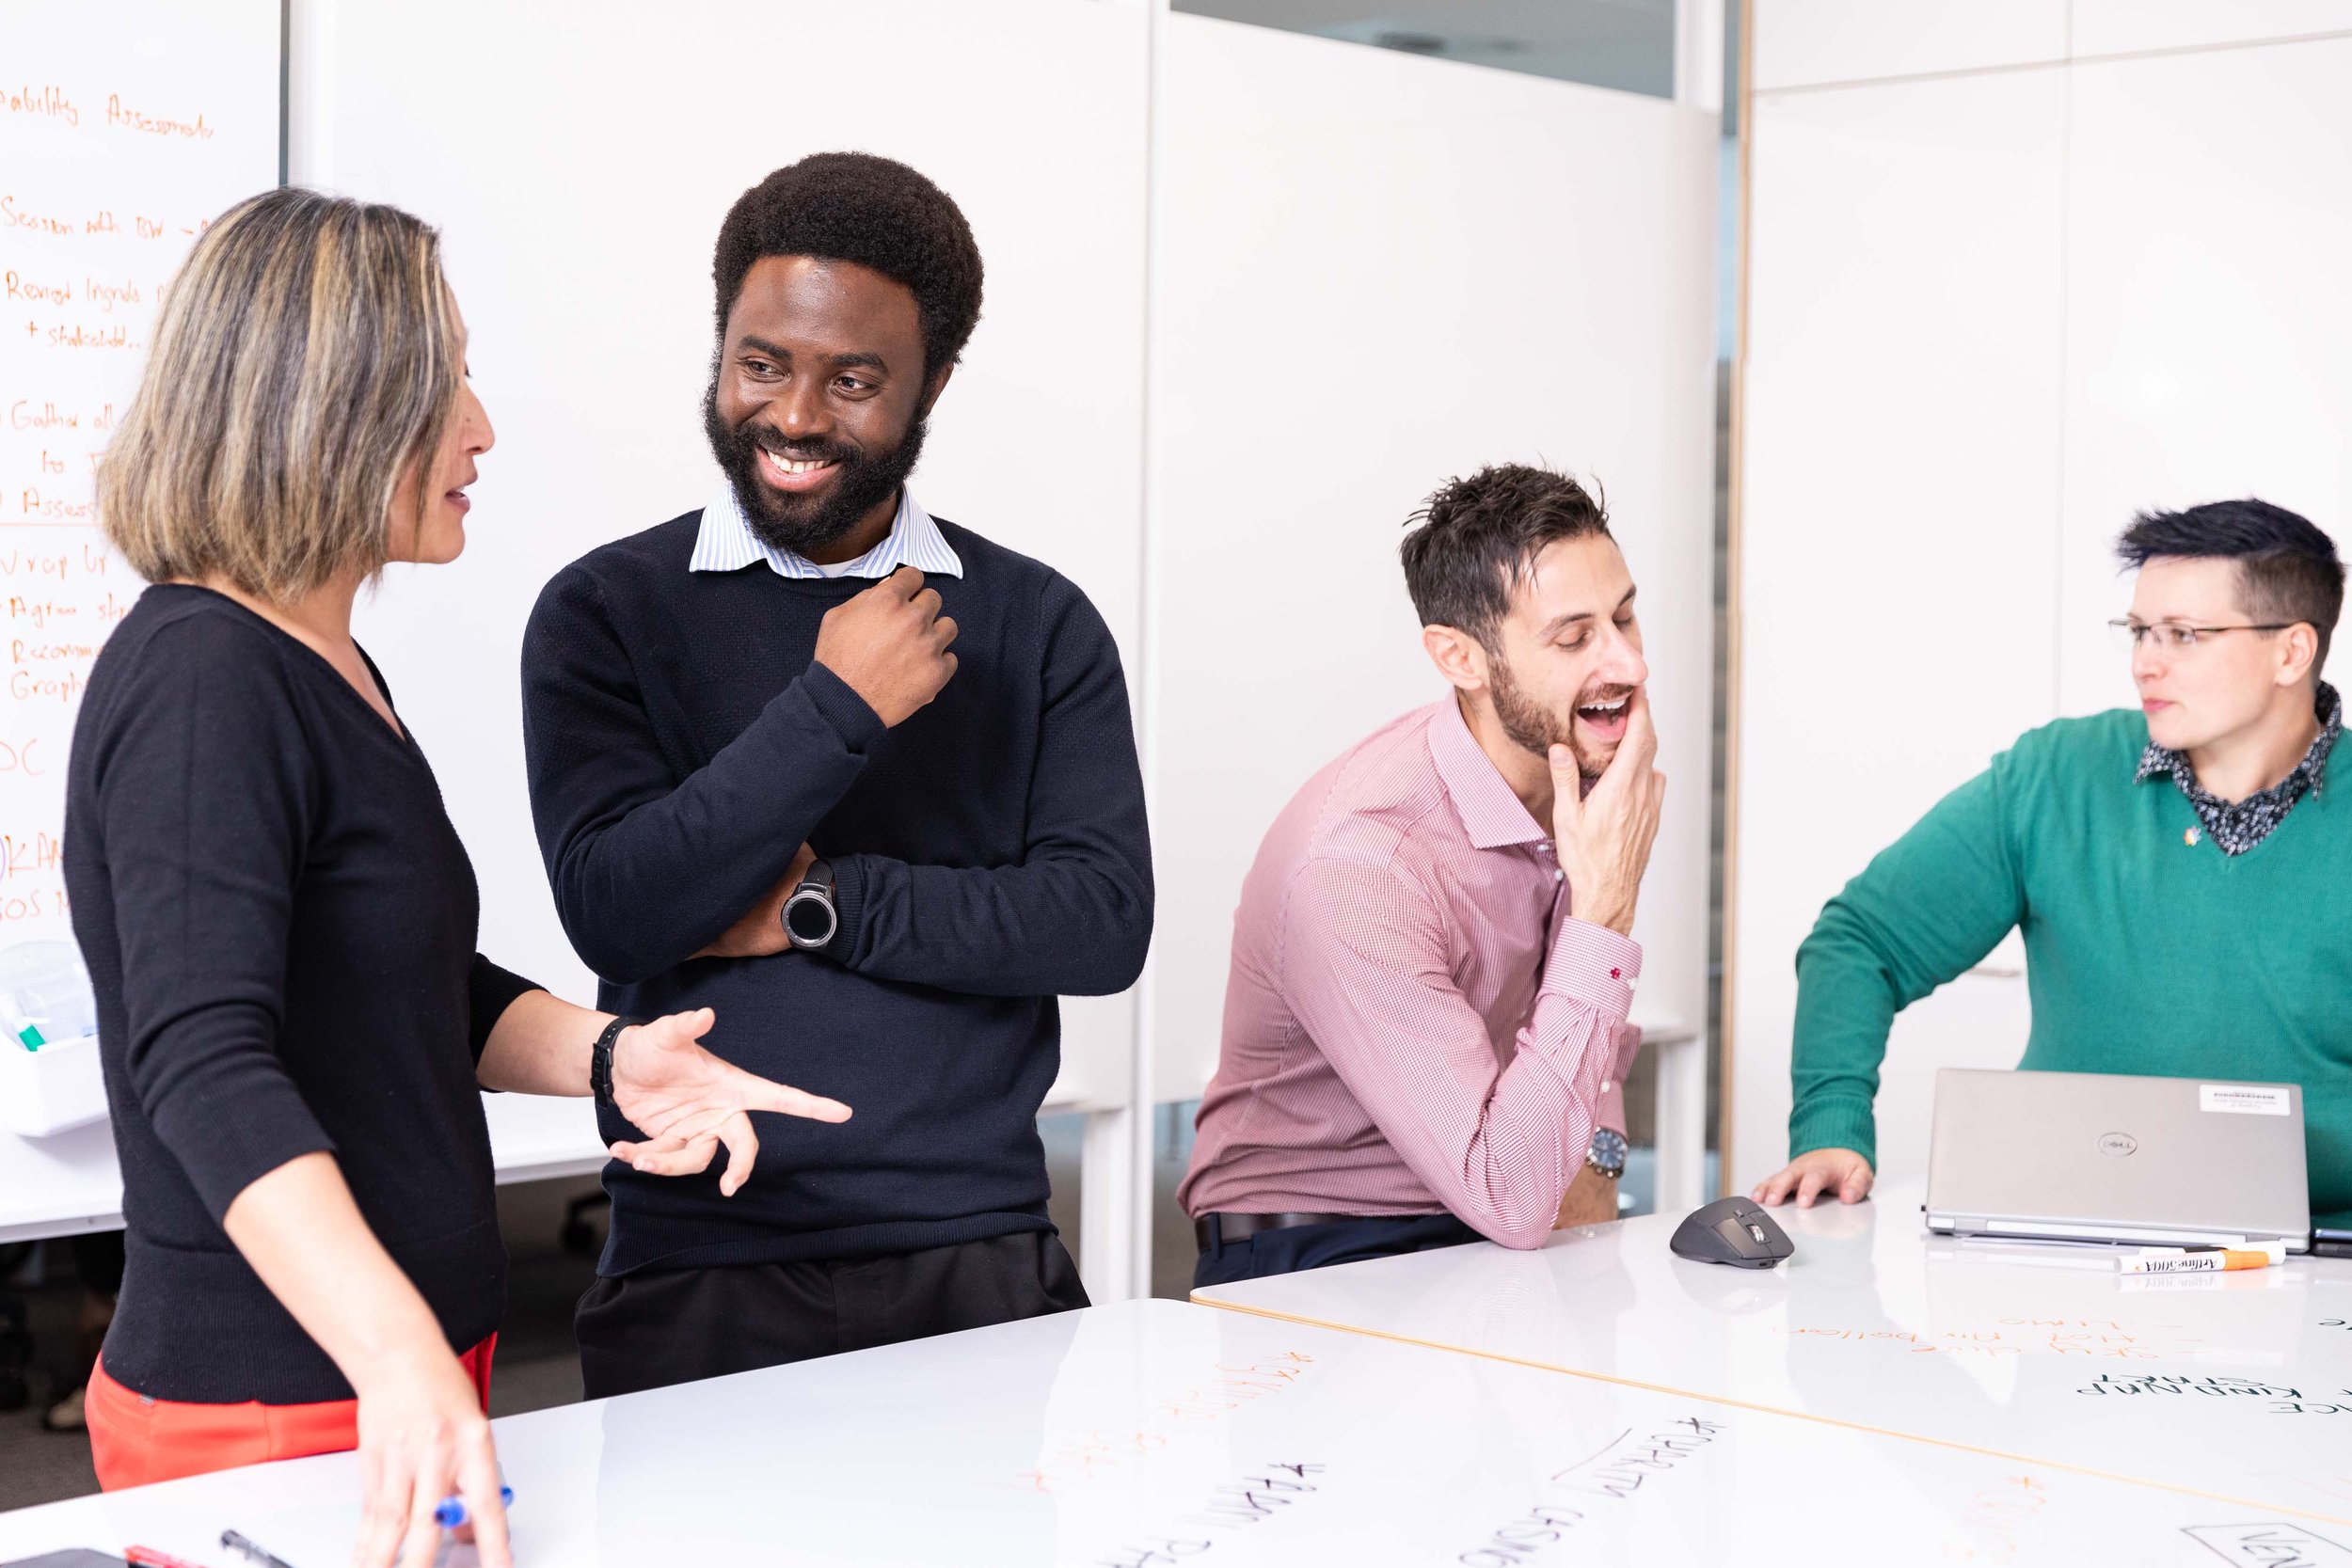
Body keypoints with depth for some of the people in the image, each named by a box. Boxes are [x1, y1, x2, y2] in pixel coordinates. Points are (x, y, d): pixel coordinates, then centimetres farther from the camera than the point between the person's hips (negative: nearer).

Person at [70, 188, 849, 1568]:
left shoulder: (330, 671, 13)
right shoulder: (202, 684, -18)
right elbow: (206, 1066, -29)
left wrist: (608, 1055, 0)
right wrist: (399, 1359, -40)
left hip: (416, 1384, 9)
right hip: (270, 1408, -9)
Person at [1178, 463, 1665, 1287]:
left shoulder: (1576, 768, -2)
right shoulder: (1357, 864, -27)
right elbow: (1510, 1199, -30)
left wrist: (1592, 1168, -1)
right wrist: (1605, 909, -28)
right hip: (1316, 1255, -7)